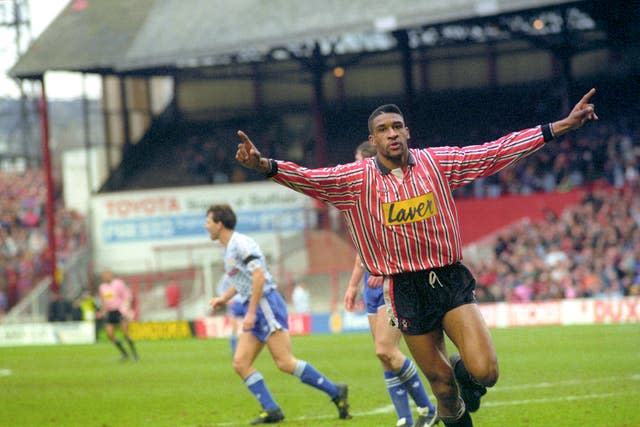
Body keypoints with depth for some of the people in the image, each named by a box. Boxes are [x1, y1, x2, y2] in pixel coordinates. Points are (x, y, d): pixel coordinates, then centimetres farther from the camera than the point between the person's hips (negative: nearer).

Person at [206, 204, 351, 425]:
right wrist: (224, 298, 24)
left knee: (285, 362, -15)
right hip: (255, 309, 10)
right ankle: (271, 410, -3)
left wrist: (251, 313, -21)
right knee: (240, 363, 0)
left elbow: (259, 275, -20)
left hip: (266, 304, -10)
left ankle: (335, 392, -7)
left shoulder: (241, 243, -12)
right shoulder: (229, 249, 19)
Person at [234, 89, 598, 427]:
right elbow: (311, 178, -13)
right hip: (406, 292, 0)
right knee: (442, 384, 4)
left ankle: (463, 370, 21)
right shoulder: (359, 178, -1)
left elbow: (497, 151, 1)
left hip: (451, 282, 1)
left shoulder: (437, 162, 2)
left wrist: (561, 126, -3)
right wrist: (264, 165, -32)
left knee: (485, 372, -14)